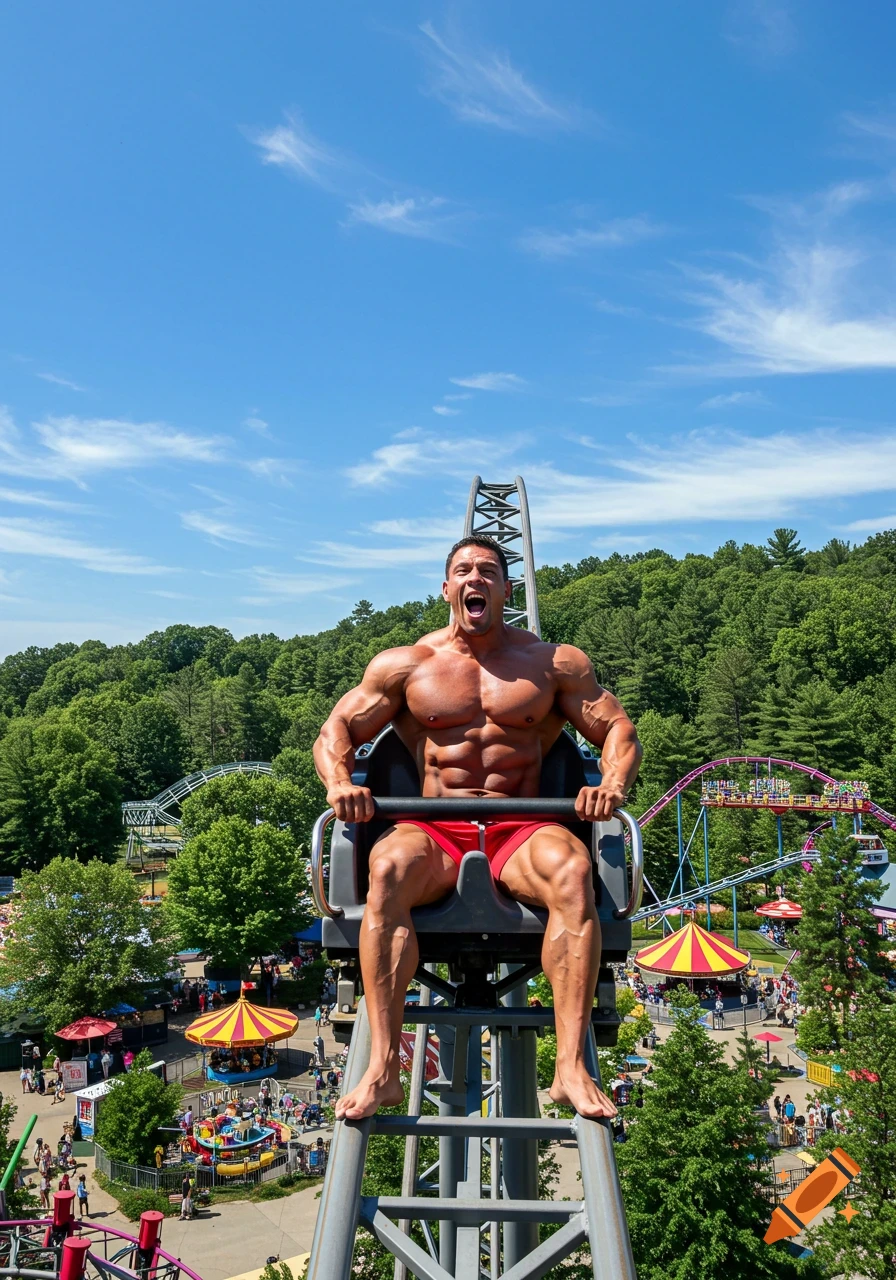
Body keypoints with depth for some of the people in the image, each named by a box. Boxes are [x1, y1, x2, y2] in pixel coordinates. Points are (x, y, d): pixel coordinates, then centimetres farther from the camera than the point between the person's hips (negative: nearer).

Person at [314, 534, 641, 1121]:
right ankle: (383, 1067, -34)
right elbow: (337, 731, 10)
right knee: (388, 867, -35)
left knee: (572, 871, -35)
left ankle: (572, 1066, -33)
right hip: (436, 830, 0)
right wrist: (340, 782, -13)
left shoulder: (556, 663, 12)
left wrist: (614, 784, -14)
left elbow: (619, 729, 9)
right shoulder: (405, 665, 13)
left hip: (521, 830, 0)